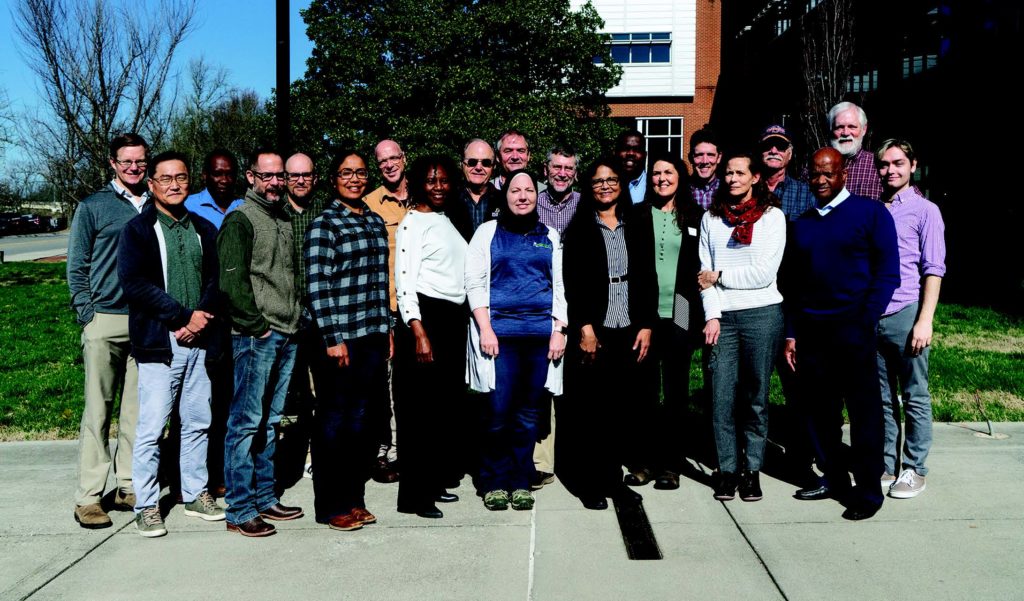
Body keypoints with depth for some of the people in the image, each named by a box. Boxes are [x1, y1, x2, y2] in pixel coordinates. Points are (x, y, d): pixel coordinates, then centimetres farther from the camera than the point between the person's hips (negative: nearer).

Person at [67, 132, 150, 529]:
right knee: (98, 410, -1)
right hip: (105, 322, -3)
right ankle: (88, 497, 4)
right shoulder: (93, 207, 4)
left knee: (137, 410, 7)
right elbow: (76, 265, 3)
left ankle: (128, 487, 17)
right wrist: (87, 314, -6)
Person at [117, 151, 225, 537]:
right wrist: (183, 316, -14)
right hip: (159, 342, -4)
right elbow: (134, 283, -11)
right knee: (152, 428, -3)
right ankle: (147, 506, 8)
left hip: (199, 341, 5)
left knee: (198, 423, 10)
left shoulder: (203, 229, 14)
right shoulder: (138, 229, 0)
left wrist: (202, 316, -8)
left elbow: (215, 278, 10)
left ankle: (196, 494, 23)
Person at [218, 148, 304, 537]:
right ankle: (240, 510, 3)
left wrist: (296, 321, 12)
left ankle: (265, 498, 23)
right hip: (256, 338, -8)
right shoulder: (240, 220, -7)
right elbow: (232, 281, -14)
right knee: (246, 422, -3)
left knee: (269, 421, 14)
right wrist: (257, 326, -12)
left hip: (286, 336, 8)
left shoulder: (285, 220, 17)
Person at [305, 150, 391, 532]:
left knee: (364, 420, 11)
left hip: (373, 336, 6)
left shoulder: (376, 222, 14)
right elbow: (317, 285, -11)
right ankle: (332, 507, 14)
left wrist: (386, 328, 14)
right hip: (338, 338, -6)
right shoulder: (323, 224, -5)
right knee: (334, 422, 3)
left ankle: (354, 499, 23)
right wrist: (332, 338, -14)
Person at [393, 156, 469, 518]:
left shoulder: (447, 222, 18)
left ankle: (433, 484, 21)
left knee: (448, 407, 10)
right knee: (423, 410, -5)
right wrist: (418, 332, -22)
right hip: (425, 316, -8)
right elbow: (404, 280, -13)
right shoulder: (413, 222, -5)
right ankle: (413, 496, 3)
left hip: (454, 318, 8)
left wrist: (463, 324, 16)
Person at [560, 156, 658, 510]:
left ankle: (613, 477, 18)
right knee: (590, 408, 1)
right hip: (593, 331, -3)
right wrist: (585, 328, -10)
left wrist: (646, 326, 2)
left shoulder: (637, 229, 11)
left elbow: (648, 280, 9)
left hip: (630, 332, 3)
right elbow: (572, 283, -4)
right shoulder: (579, 229, 2)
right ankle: (590, 483, 11)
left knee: (621, 408, 6)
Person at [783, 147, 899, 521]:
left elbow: (887, 273, -4)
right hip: (810, 332, 5)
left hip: (853, 329, -5)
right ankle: (833, 478, 23)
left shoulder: (870, 213, 1)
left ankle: (868, 491, 8)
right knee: (820, 409, 9)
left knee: (864, 411, 0)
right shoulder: (801, 225, 16)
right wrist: (791, 334, 10)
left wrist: (866, 322, -13)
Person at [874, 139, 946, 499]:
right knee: (882, 398, 10)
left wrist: (924, 321, -12)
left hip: (906, 316, -4)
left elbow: (934, 270, -4)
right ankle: (886, 466, 18)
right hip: (872, 317, 4)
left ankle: (914, 470, 12)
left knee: (915, 398, 4)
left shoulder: (925, 211, 1)